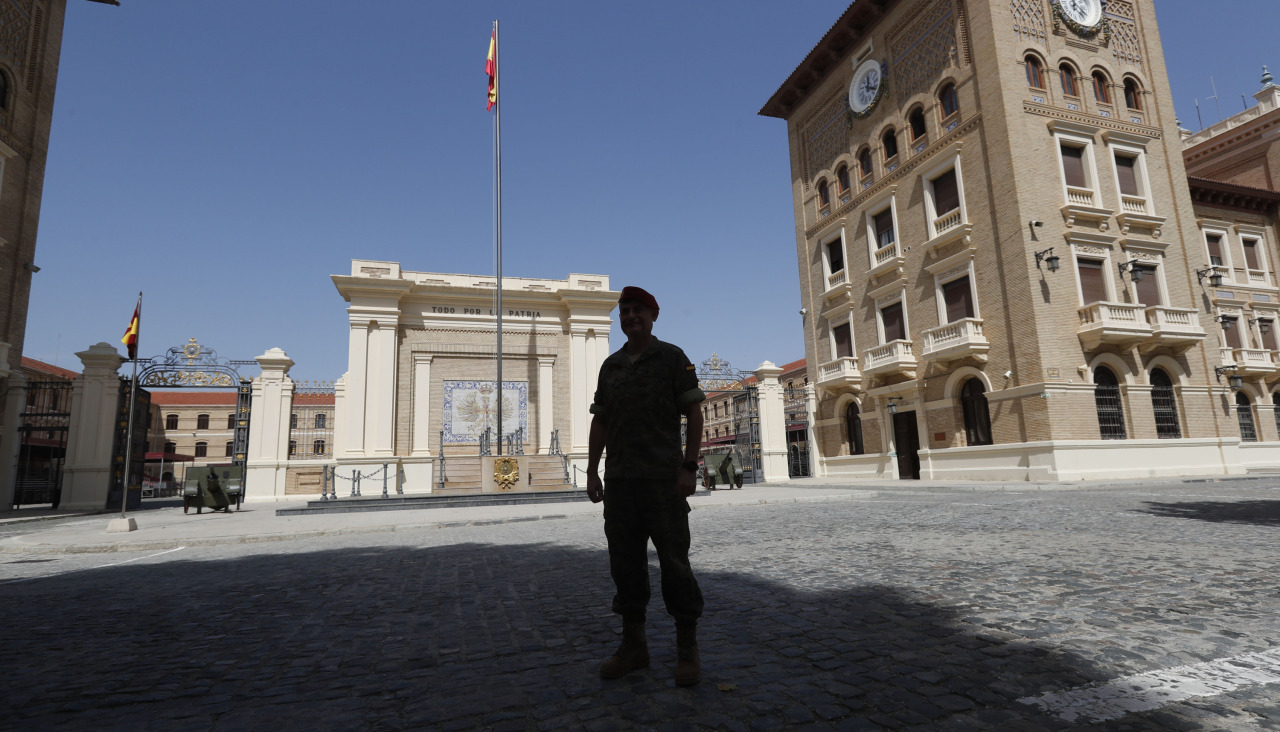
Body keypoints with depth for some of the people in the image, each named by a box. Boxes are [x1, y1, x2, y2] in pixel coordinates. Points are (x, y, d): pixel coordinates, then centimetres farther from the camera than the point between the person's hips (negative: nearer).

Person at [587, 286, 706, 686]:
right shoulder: (610, 365, 15)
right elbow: (600, 421, 16)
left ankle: (687, 650, 12)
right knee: (625, 563, 9)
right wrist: (592, 471, 8)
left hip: (663, 477, -5)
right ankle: (633, 645, 22)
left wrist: (690, 467, -12)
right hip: (619, 480, 5)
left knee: (674, 562, -1)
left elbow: (694, 414, -3)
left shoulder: (672, 357, 2)